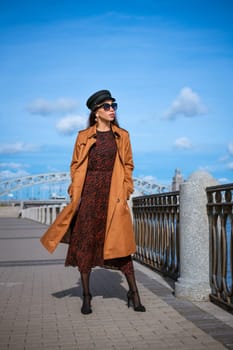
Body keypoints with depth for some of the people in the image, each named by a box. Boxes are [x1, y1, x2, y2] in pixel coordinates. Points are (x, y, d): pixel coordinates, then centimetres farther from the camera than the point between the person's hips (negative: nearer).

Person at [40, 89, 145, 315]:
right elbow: (75, 166, 8)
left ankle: (133, 293, 11)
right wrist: (75, 193, -1)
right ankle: (86, 296, 15)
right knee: (84, 243, 2)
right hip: (88, 194, 0)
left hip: (113, 195, 0)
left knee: (120, 244, -3)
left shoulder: (122, 136, 9)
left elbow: (128, 166, 10)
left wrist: (125, 192, -1)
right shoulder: (83, 137, 7)